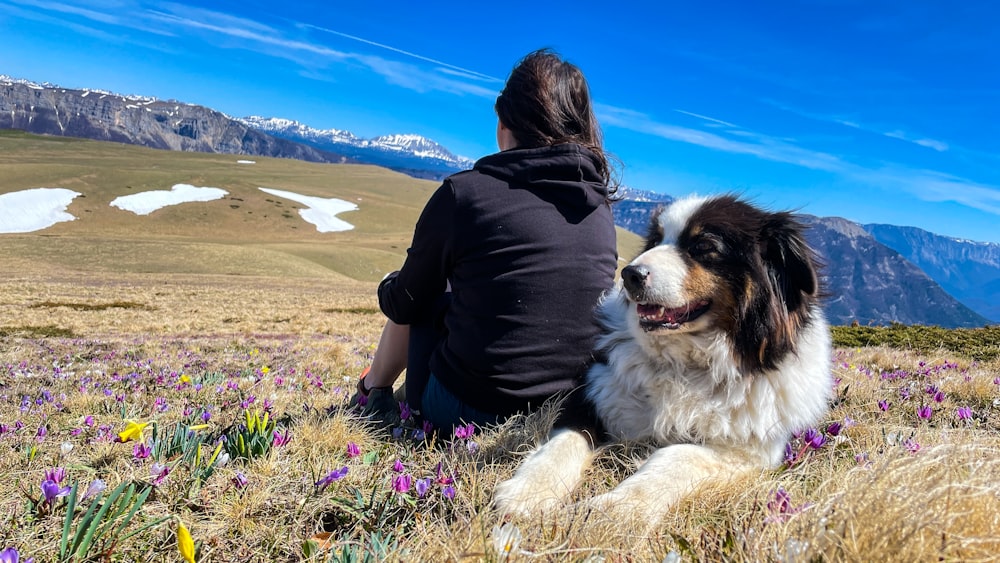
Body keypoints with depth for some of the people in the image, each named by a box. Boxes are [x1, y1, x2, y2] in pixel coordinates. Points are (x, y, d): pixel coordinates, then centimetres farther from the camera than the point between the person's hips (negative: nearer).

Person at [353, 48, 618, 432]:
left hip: (466, 411, -5)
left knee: (427, 296, 19)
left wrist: (390, 289, 24)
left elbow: (403, 305, 0)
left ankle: (373, 390, 38)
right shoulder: (600, 208, 2)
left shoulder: (463, 192, -12)